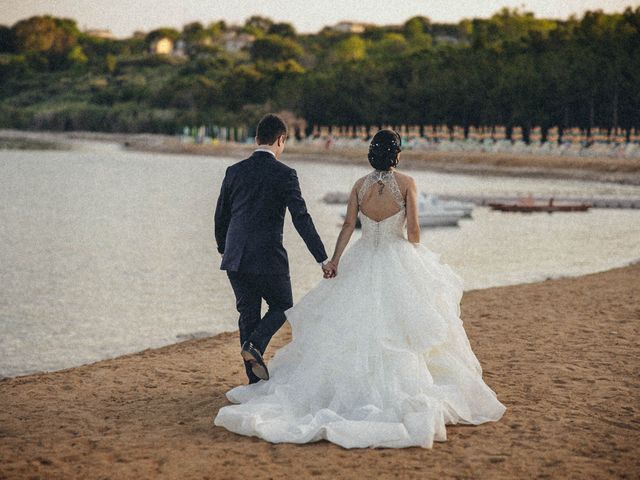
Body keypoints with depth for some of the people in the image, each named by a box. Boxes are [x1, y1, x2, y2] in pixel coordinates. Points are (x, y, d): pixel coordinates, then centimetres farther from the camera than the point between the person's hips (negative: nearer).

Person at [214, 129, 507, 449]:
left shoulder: (360, 185, 0)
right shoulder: (406, 183, -7)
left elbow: (348, 225, -5)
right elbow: (413, 229, -9)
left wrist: (335, 260, -3)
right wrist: (414, 252, 11)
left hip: (362, 262, 3)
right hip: (399, 261, -3)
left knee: (352, 330, 9)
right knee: (397, 331, 2)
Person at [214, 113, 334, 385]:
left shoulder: (234, 171, 5)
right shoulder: (284, 174, -9)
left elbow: (220, 216, 12)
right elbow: (301, 219, -13)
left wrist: (223, 248, 29)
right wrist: (322, 259, -10)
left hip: (235, 259, 5)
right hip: (269, 259, -5)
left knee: (248, 314, 13)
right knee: (281, 307, 18)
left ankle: (256, 382, 16)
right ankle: (254, 345, -7)